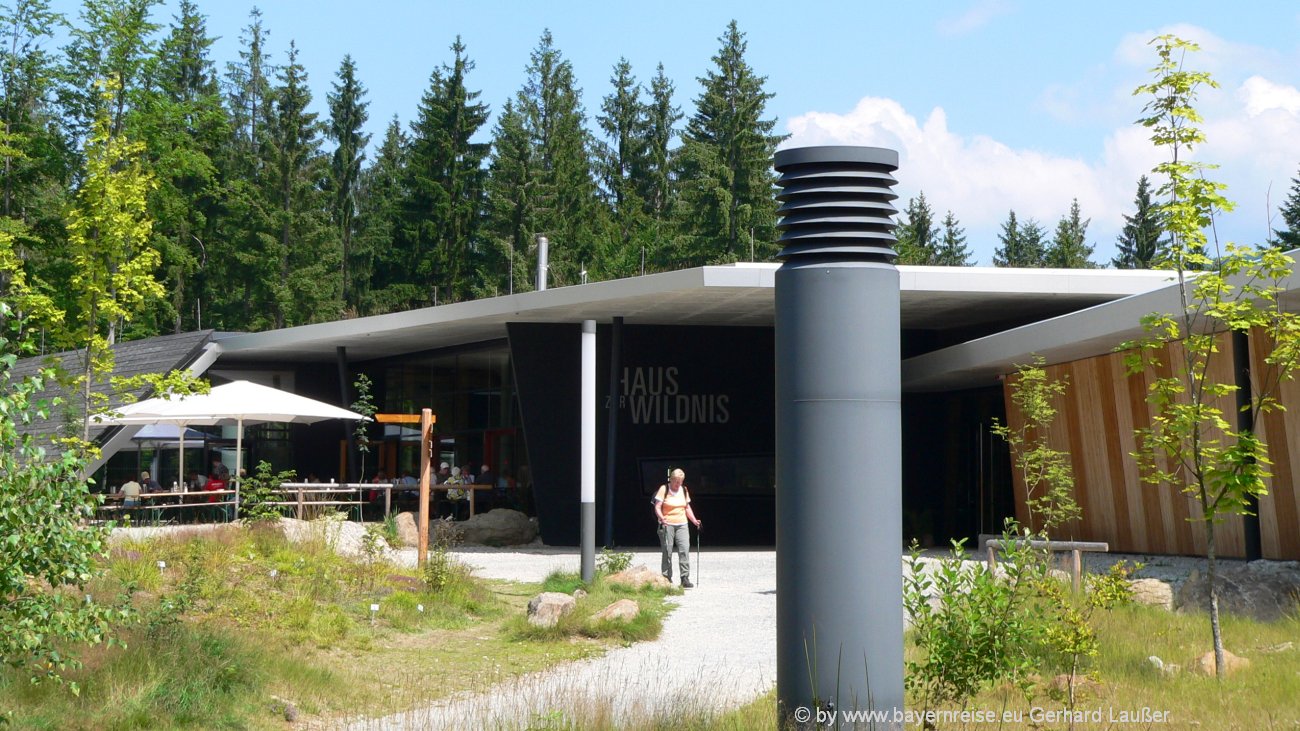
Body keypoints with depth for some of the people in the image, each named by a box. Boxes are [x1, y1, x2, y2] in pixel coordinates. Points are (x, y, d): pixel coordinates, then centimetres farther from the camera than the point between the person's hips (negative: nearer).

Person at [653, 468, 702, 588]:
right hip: (667, 525, -3)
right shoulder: (664, 489, -3)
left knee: (684, 550, -10)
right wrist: (662, 518, -25)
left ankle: (685, 578, -11)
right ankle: (667, 579, 6)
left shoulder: (684, 490, 12)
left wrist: (694, 521, 7)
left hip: (682, 525, 4)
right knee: (667, 552, -2)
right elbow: (657, 507, -7)